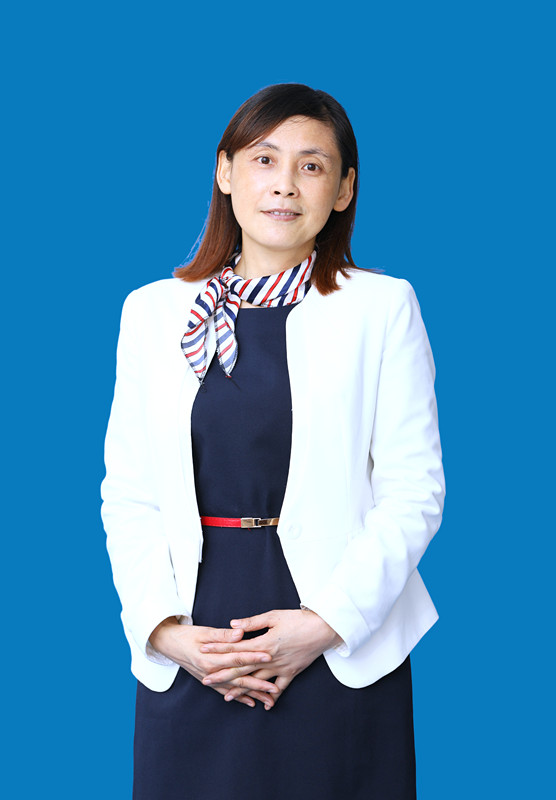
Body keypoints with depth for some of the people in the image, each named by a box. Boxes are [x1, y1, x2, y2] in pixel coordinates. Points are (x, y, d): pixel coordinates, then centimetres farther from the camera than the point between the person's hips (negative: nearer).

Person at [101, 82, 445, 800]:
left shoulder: (383, 307, 0)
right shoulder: (152, 311, 7)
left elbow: (413, 492, -4)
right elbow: (127, 495, 5)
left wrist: (328, 621, -13)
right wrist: (163, 628, -8)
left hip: (344, 651, -1)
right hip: (189, 656, 2)